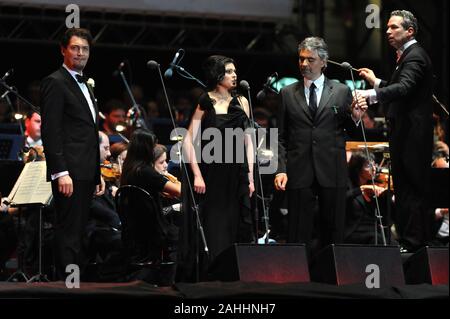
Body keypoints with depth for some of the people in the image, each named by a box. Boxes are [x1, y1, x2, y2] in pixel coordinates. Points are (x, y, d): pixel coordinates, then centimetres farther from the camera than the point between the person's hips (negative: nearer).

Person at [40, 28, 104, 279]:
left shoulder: (85, 86, 22)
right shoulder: (55, 83, -7)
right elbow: (50, 132, -14)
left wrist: (97, 174, 20)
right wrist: (61, 173, -21)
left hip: (86, 173, 9)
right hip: (70, 173, -9)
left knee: (79, 233, 8)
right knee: (69, 233, -10)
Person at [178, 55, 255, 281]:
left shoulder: (241, 102, 10)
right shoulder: (206, 103, -1)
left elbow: (247, 142, 11)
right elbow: (189, 141, -4)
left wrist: (250, 177, 4)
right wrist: (197, 175, -13)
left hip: (236, 178, 4)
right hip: (210, 175, -4)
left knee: (235, 228, 2)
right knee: (210, 230, -2)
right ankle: (204, 278, 3)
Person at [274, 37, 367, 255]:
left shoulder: (341, 92, 8)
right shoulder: (287, 94, 10)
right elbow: (280, 137, 8)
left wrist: (355, 117, -13)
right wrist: (280, 169, -3)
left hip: (332, 173, 0)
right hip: (299, 172, 0)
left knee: (333, 233, 3)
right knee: (299, 234, 0)